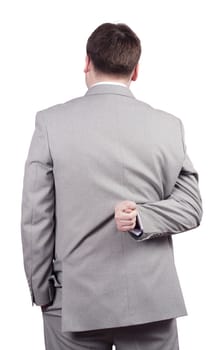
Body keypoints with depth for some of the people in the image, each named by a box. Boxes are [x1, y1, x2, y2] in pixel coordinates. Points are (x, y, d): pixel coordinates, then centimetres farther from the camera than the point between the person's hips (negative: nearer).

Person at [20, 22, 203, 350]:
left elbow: (35, 217, -5)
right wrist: (142, 217, -12)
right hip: (152, 298, 1)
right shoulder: (169, 125, -1)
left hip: (75, 300, -1)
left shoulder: (50, 122, -6)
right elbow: (191, 207, 0)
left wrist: (40, 291, 4)